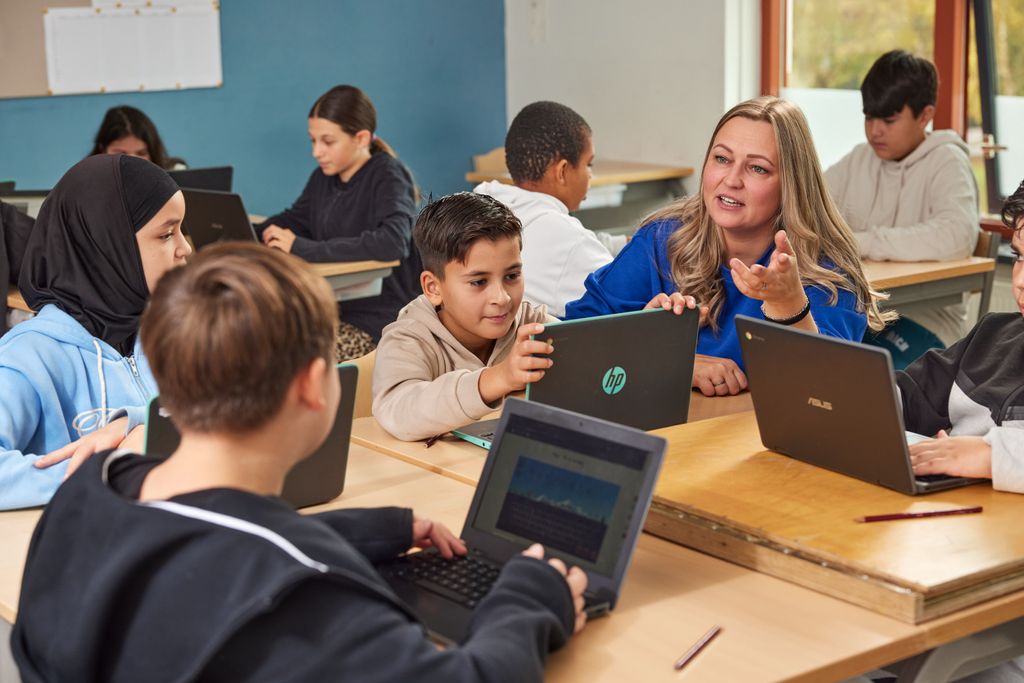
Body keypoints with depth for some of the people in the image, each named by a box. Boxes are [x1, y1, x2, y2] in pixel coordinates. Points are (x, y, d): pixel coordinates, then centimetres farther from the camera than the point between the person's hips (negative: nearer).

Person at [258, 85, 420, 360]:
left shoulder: (388, 176, -11)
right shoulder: (323, 177, 11)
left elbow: (393, 242, -29)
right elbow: (294, 219, 27)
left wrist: (307, 249, -27)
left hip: (376, 322, -7)